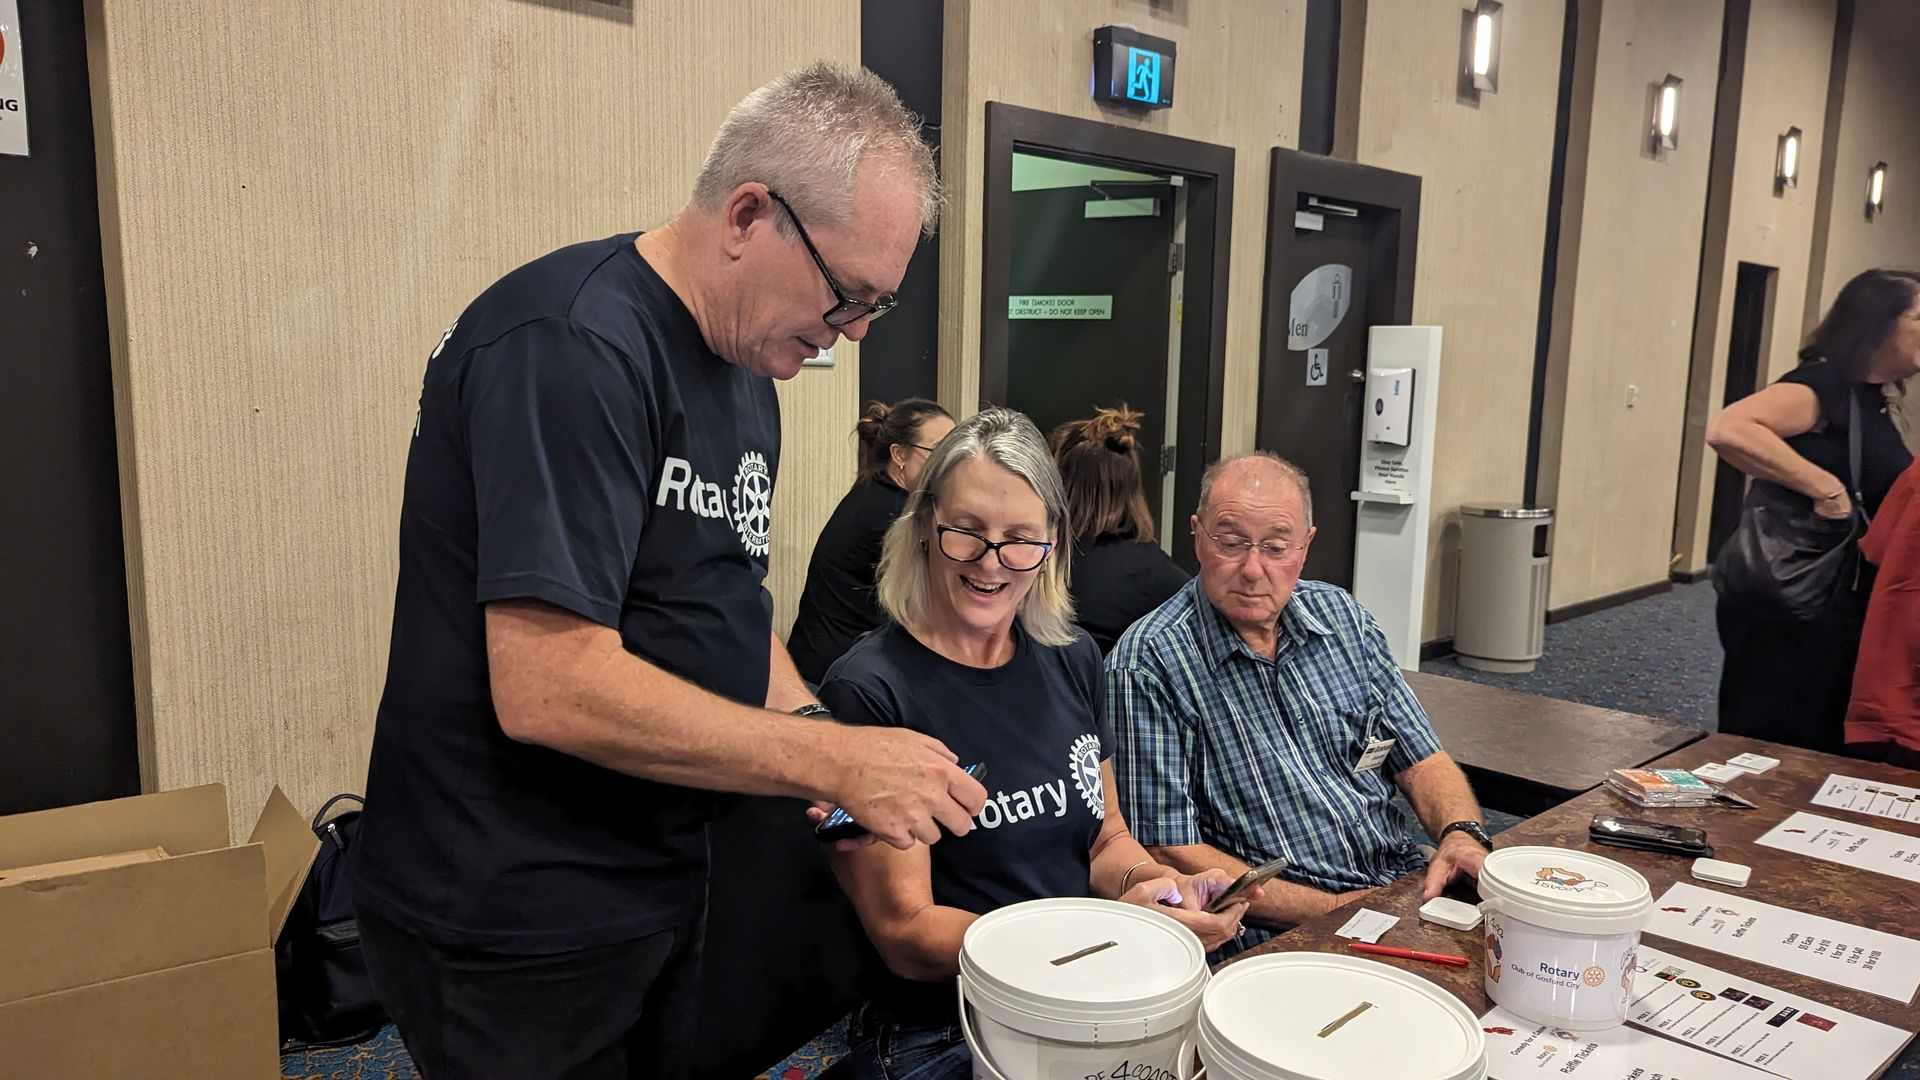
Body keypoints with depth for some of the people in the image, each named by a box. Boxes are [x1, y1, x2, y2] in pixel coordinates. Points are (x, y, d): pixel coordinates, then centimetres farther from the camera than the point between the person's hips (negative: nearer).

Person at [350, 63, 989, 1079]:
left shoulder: (748, 373, 6)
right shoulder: (572, 345, -23)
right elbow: (550, 688, -28)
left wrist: (825, 744, -3)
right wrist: (830, 758, -22)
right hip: (512, 927, -8)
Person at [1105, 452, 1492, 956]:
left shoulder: (1340, 616, 10)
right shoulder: (1147, 664, -11)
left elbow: (1422, 760, 14)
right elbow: (1169, 852, -12)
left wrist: (1462, 834, -8)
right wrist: (1334, 911, -15)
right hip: (1278, 937, -6)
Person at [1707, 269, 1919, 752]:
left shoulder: (1871, 403, 13)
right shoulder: (1824, 385, -15)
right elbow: (1728, 430, -34)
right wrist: (1827, 488, -30)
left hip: (1841, 609, 10)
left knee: (1820, 755, 17)